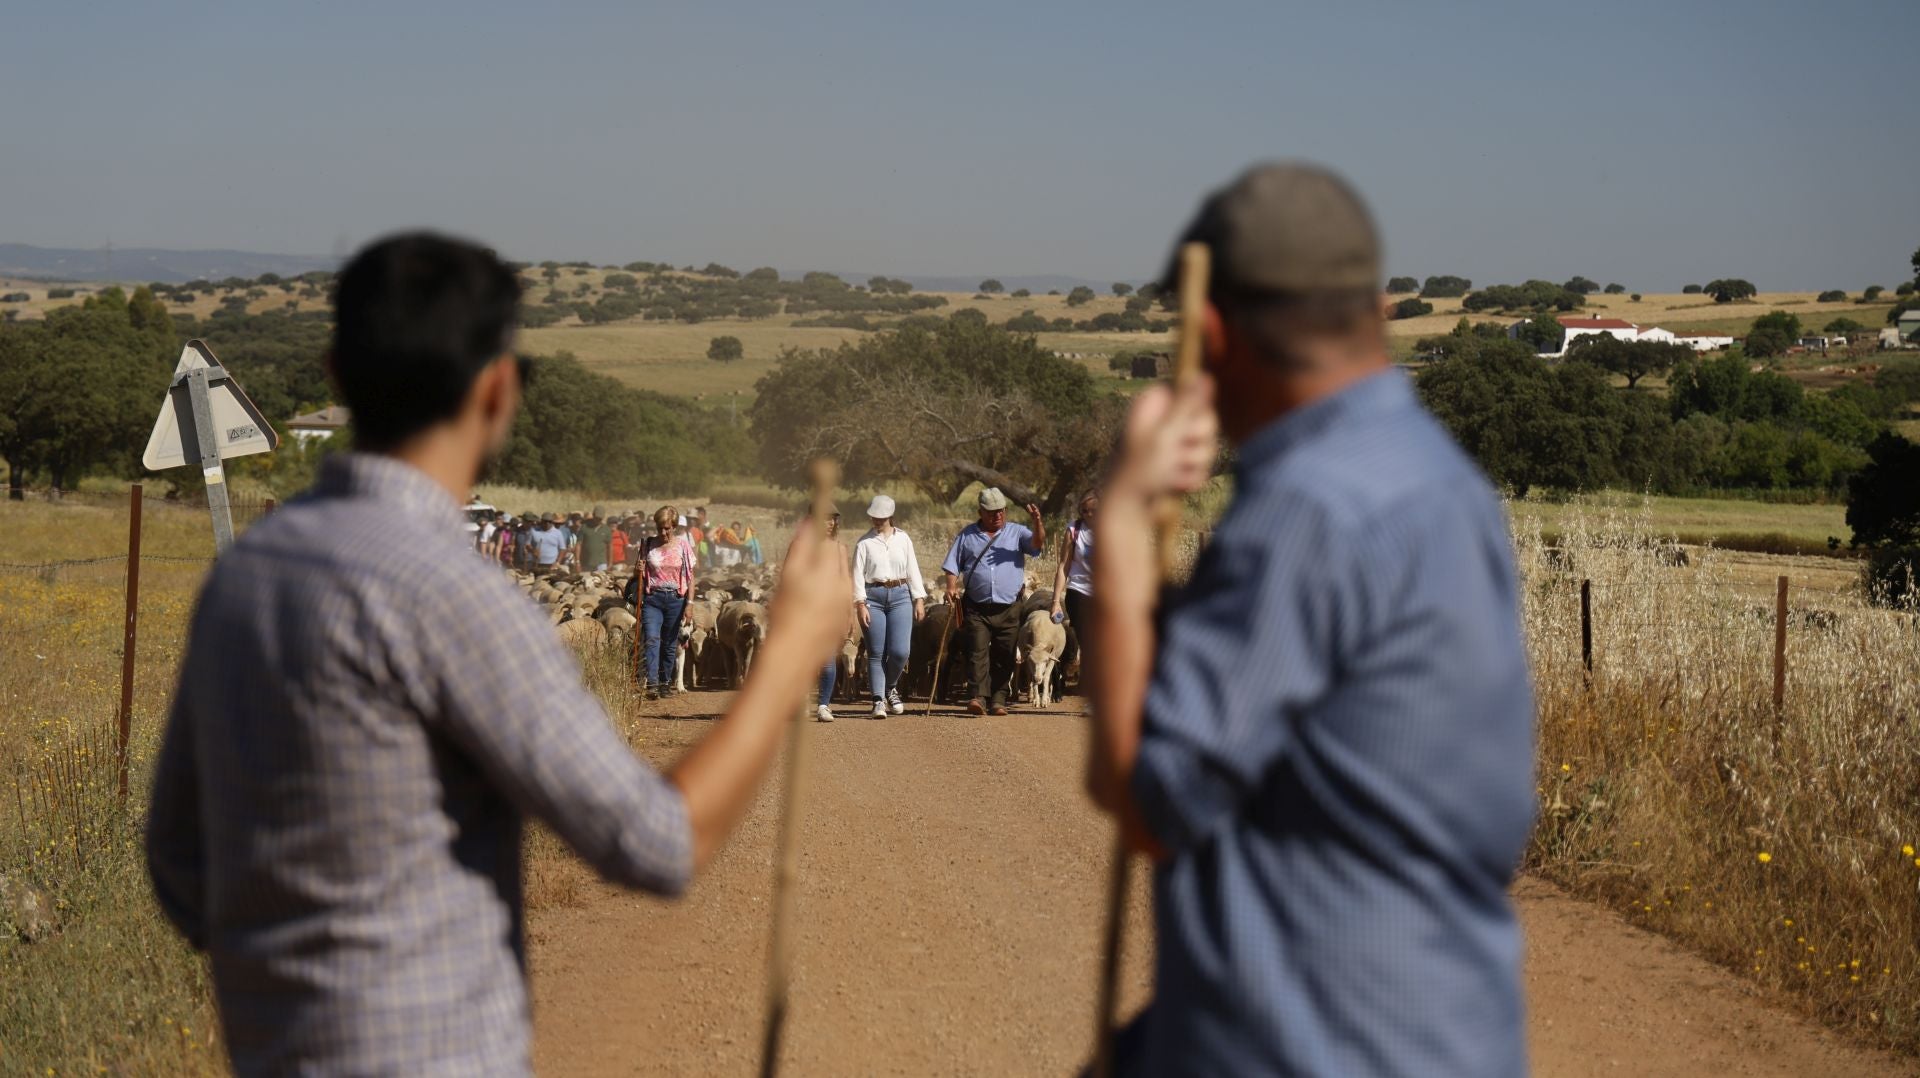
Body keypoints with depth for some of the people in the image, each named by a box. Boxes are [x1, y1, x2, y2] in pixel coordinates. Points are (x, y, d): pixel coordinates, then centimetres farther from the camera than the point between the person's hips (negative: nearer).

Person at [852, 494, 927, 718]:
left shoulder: (903, 539, 10)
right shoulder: (864, 543, 4)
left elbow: (913, 570, 11)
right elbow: (858, 574, 0)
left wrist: (919, 600, 4)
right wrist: (860, 604, -10)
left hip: (900, 596, 1)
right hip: (874, 597, -1)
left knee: (900, 651, -8)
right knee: (876, 653, -3)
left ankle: (890, 688, 18)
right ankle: (878, 700, 2)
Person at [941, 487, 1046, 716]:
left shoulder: (1017, 533, 10)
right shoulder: (967, 535, 11)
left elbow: (1037, 545, -7)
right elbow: (953, 566, 10)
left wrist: (1037, 523, -25)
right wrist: (951, 588, -7)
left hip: (1009, 609, 1)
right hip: (977, 609, -1)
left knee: (1003, 658, 5)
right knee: (978, 653, -13)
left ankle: (997, 700, 11)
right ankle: (978, 697, -22)